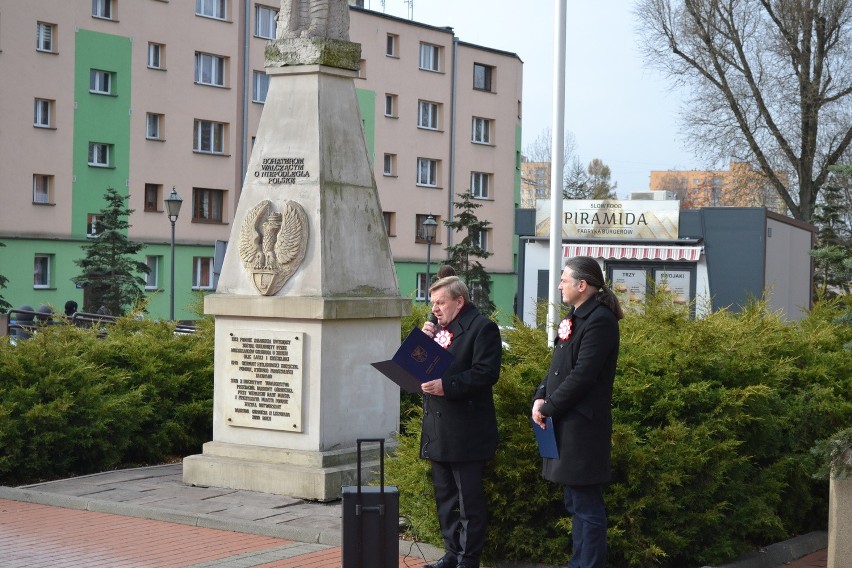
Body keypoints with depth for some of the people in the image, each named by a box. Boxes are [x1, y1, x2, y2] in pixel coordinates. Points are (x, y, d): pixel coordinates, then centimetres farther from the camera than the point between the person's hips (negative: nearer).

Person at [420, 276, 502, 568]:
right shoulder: (436, 326, 16)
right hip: (437, 430, 8)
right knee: (445, 497, 15)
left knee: (470, 499, -1)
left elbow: (486, 373, -19)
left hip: (466, 432, -8)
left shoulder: (482, 328, -9)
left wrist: (447, 386, -25)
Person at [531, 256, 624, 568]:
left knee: (587, 505, -4)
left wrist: (549, 409, -14)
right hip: (566, 424, 10)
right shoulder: (575, 317, 15)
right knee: (575, 503, 17)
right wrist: (540, 398, 0)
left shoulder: (600, 320, -15)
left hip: (583, 426, -10)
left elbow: (582, 375, -20)